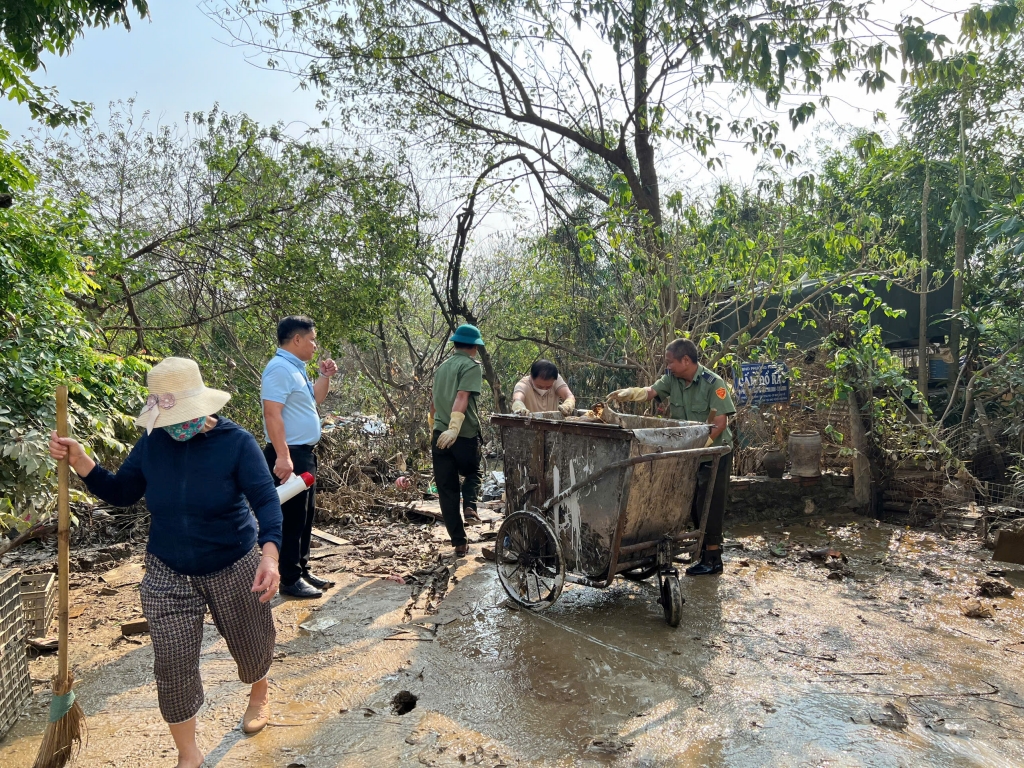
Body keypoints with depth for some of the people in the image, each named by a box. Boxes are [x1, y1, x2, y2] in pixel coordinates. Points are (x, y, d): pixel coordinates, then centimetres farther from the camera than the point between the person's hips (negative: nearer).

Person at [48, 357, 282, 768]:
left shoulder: (235, 441, -19)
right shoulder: (152, 442, -7)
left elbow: (266, 500, -26)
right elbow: (121, 493, 5)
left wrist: (270, 554, -42)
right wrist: (78, 461, -10)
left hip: (234, 568, -2)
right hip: (167, 573, 3)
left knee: (250, 643, 17)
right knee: (173, 666, 2)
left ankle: (259, 694, 53)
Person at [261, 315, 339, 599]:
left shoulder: (296, 368, 14)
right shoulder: (280, 368, -16)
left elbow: (314, 399, 28)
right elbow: (272, 414, -24)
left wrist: (325, 376, 12)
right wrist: (283, 456, -28)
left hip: (305, 453, 10)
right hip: (290, 455, -10)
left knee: (306, 515, 16)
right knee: (292, 518, -2)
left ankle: (302, 570, 27)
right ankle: (290, 580, 8)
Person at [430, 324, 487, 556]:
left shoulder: (442, 367, 17)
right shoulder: (471, 366, -3)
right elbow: (462, 397, -18)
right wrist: (454, 428, -28)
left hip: (439, 435, 5)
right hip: (465, 435, -5)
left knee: (447, 489, 7)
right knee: (473, 473, 23)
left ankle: (459, 543, 8)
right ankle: (470, 506, -3)